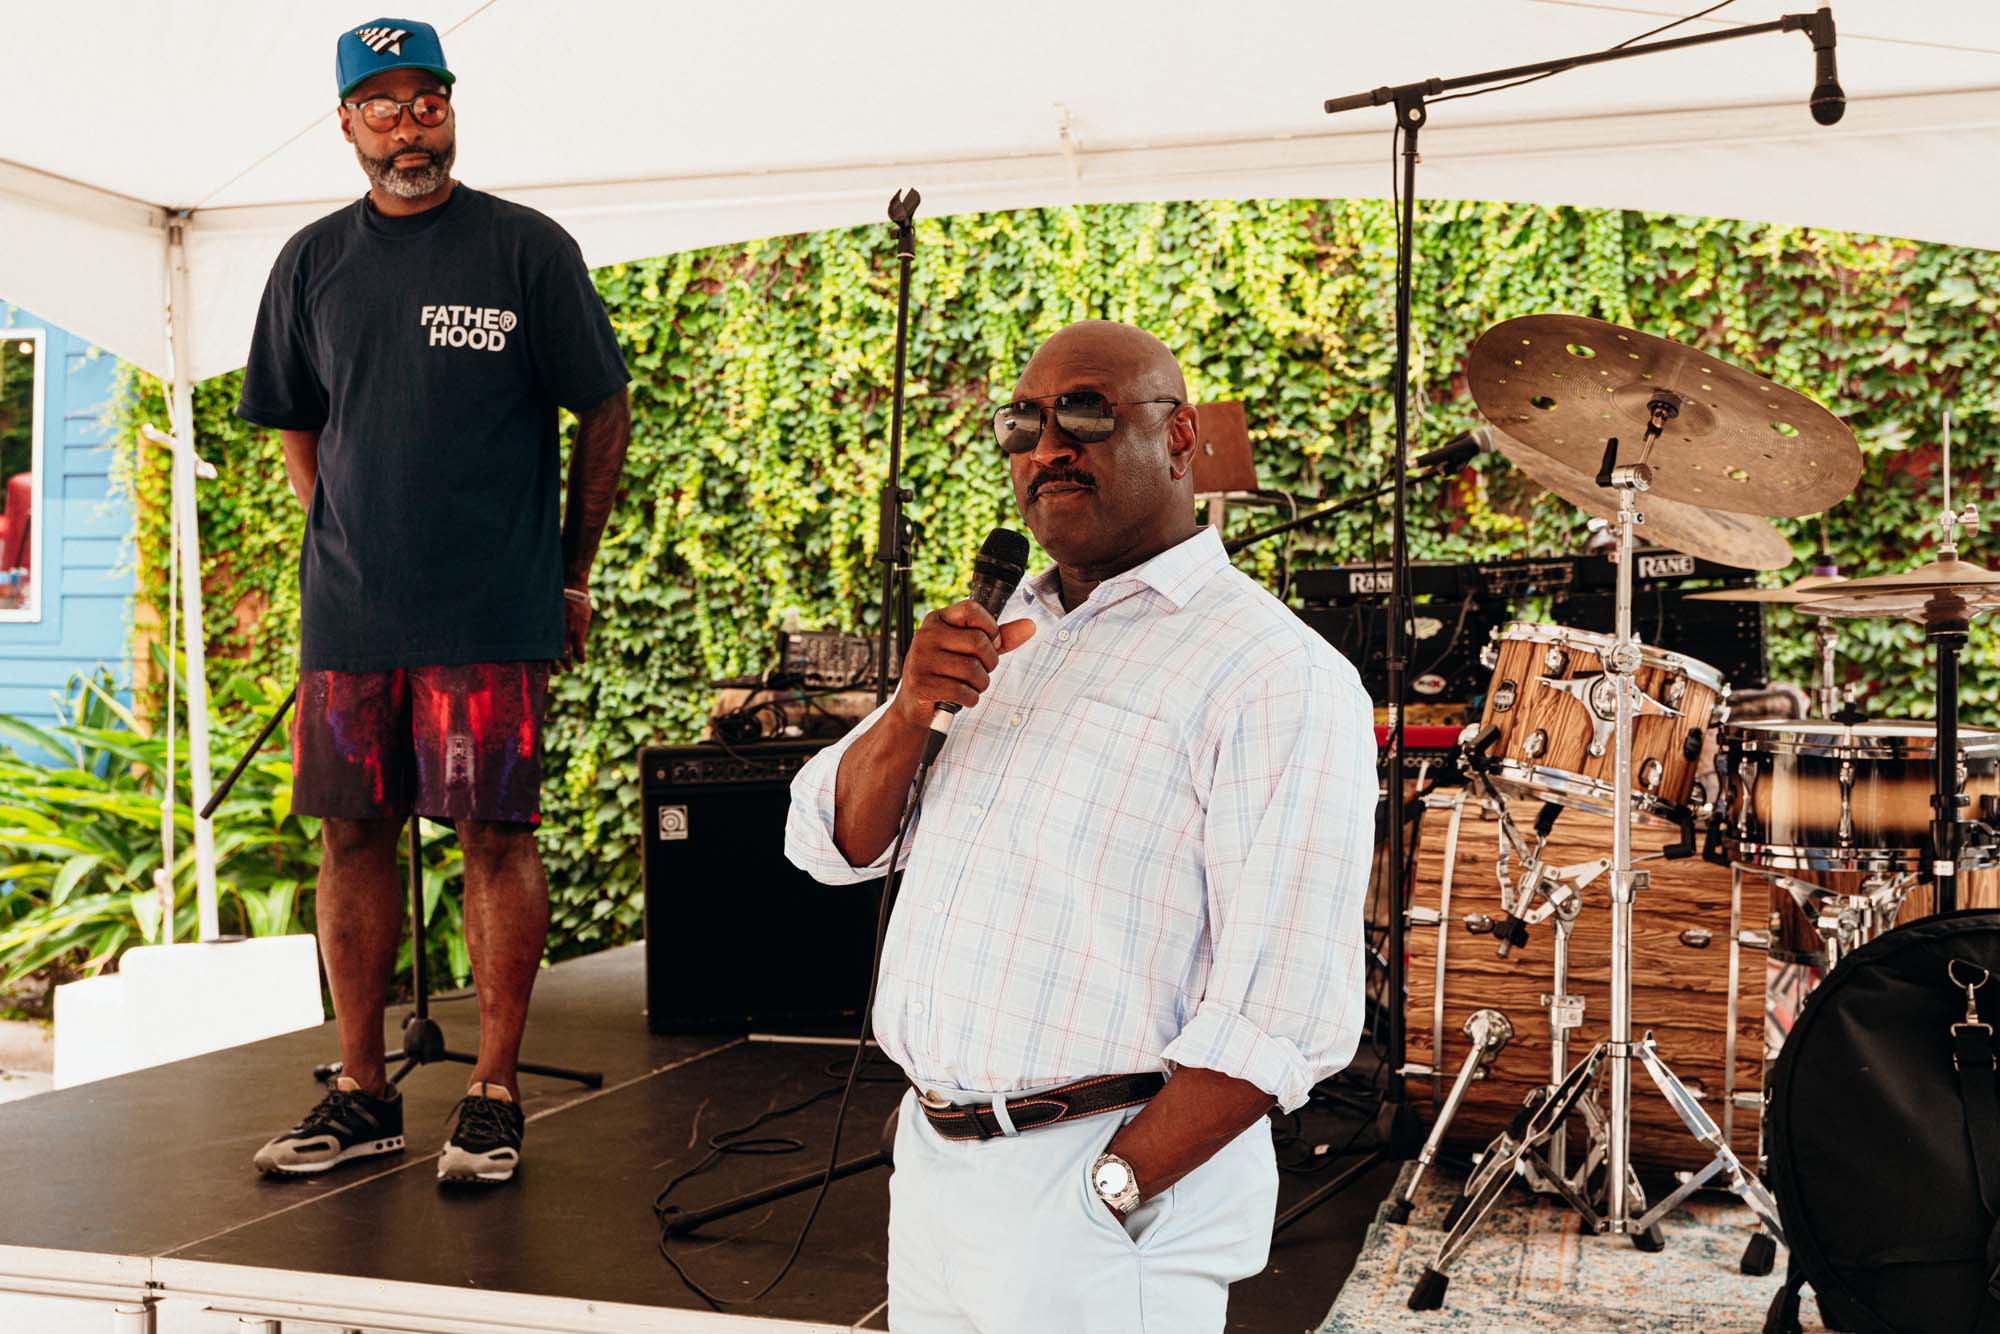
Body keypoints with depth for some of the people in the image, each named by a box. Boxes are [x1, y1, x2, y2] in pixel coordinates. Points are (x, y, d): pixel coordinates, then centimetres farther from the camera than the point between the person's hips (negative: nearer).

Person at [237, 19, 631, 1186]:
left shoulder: (528, 248, 0)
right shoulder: (314, 262, 10)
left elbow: (605, 412, 3)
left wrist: (574, 574, 4)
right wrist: (350, 545, 13)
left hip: (494, 611, -4)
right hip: (348, 611, 4)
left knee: (498, 835, -2)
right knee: (354, 835, 7)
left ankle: (495, 1094, 8)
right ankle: (363, 1094, 18)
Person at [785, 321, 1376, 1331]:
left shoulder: (1275, 674, -14)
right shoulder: (1003, 638, 11)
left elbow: (1284, 1015, -21)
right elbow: (831, 847, 7)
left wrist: (1109, 1190, -20)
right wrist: (909, 710, -11)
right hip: (928, 1165, 7)